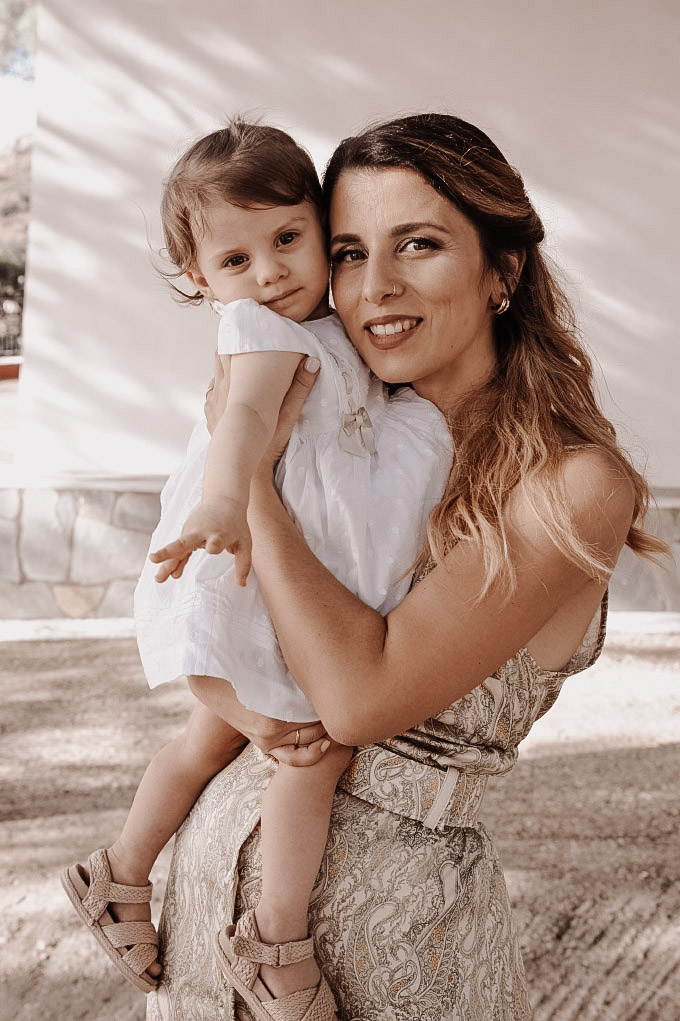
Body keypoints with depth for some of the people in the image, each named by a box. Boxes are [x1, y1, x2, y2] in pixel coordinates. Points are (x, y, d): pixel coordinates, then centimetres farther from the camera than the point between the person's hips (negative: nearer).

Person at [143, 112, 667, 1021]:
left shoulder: (575, 486, -18)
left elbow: (362, 696, -27)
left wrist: (250, 470, -19)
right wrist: (245, 701, -16)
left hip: (396, 910, -5)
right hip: (220, 856, 5)